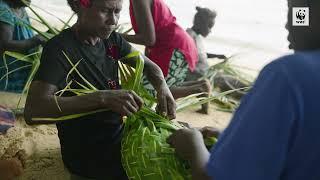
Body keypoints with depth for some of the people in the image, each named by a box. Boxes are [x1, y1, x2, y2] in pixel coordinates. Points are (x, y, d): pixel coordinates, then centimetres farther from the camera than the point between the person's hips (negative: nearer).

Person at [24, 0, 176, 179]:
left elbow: (147, 65, 7)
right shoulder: (59, 48, -22)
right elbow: (33, 111, -33)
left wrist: (162, 86, -17)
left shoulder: (112, 39, -1)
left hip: (119, 140, 7)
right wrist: (103, 98, -41)